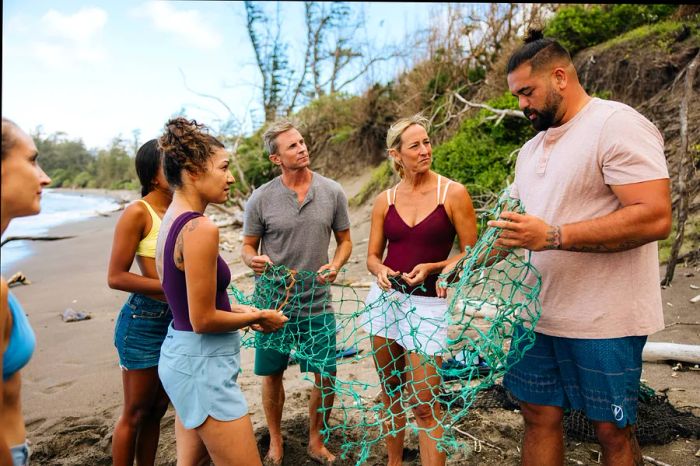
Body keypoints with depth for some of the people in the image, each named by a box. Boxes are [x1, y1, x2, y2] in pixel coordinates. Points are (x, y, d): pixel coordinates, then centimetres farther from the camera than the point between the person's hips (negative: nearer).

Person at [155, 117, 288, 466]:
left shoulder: (170, 220, 6)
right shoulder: (200, 229, -23)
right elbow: (203, 320, -20)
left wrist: (238, 310, 12)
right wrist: (256, 318, -6)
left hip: (178, 351, 10)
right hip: (203, 363, -10)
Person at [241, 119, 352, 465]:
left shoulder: (332, 192, -1)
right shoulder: (261, 198, -5)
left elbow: (345, 241, 7)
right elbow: (247, 245, 4)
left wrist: (335, 265, -13)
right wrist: (253, 259, -19)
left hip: (318, 304, 1)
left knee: (326, 377, 7)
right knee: (272, 375, 12)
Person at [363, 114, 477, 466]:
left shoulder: (453, 193, -6)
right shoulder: (385, 200, 4)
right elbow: (373, 255, 10)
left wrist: (431, 268, -18)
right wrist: (381, 272, -12)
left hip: (427, 303, -4)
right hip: (385, 299, 4)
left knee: (424, 405, -2)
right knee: (390, 393, 16)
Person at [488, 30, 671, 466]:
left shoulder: (618, 124, -11)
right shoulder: (530, 148, 14)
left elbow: (655, 217, -21)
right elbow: (517, 226, 19)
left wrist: (552, 236, -27)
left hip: (604, 320, -7)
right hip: (538, 314, 7)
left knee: (612, 430, 8)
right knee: (539, 416, 13)